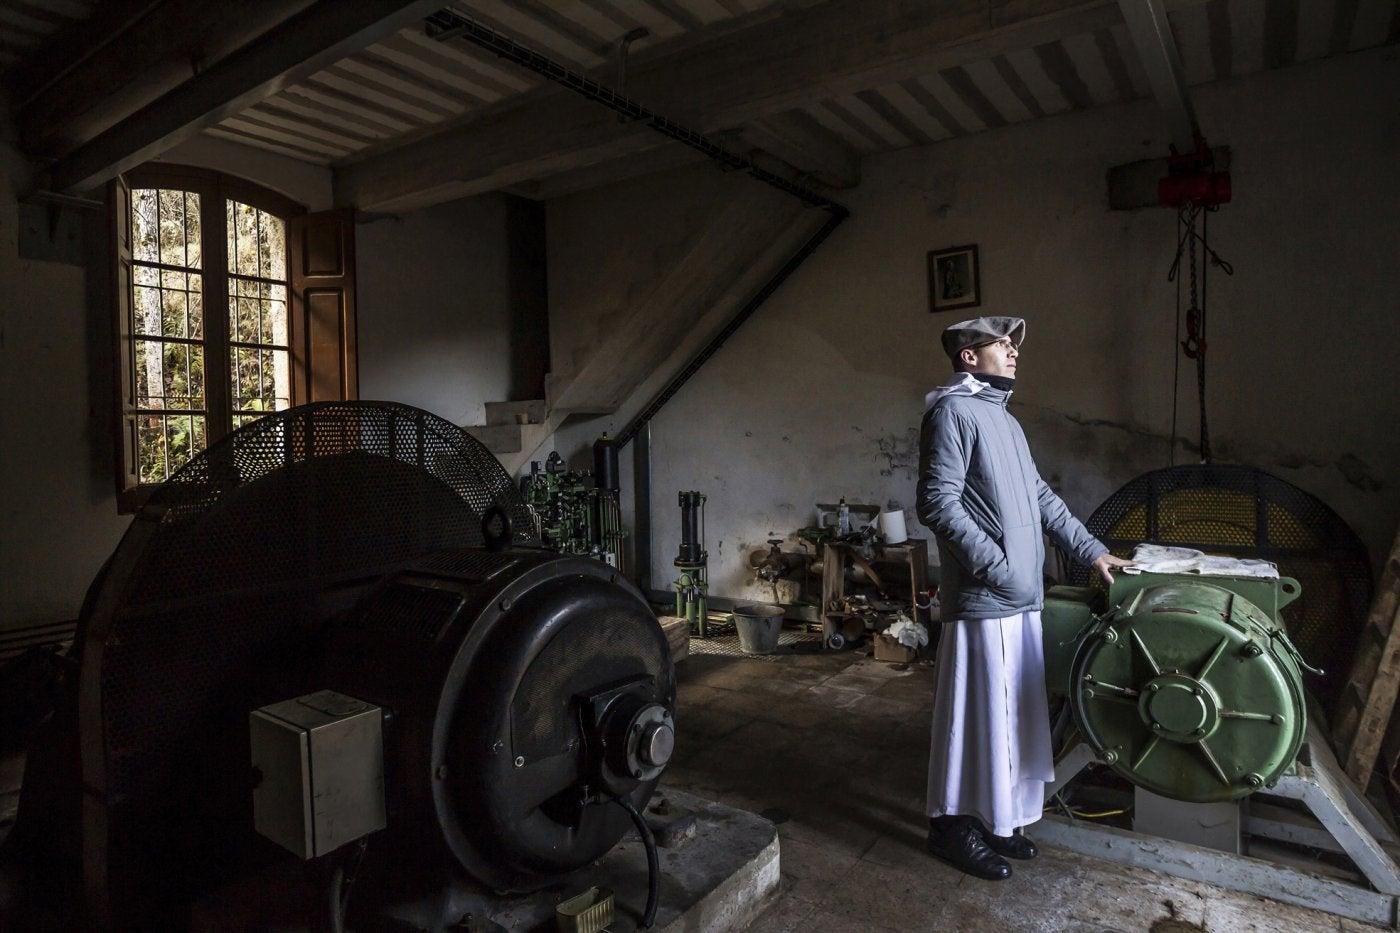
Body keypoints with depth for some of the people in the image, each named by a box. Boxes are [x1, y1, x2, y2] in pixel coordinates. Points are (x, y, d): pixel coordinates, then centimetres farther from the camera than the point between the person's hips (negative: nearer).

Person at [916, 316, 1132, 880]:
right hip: (982, 600, -9)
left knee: (1014, 711, 16)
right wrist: (998, 569, -21)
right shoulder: (954, 411, -10)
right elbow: (938, 503, -19)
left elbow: (1041, 498, 23)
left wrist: (1091, 550, 21)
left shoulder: (1004, 419, 19)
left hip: (1021, 598, 9)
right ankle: (954, 825, 17)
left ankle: (997, 816, 31)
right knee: (976, 711, 1)